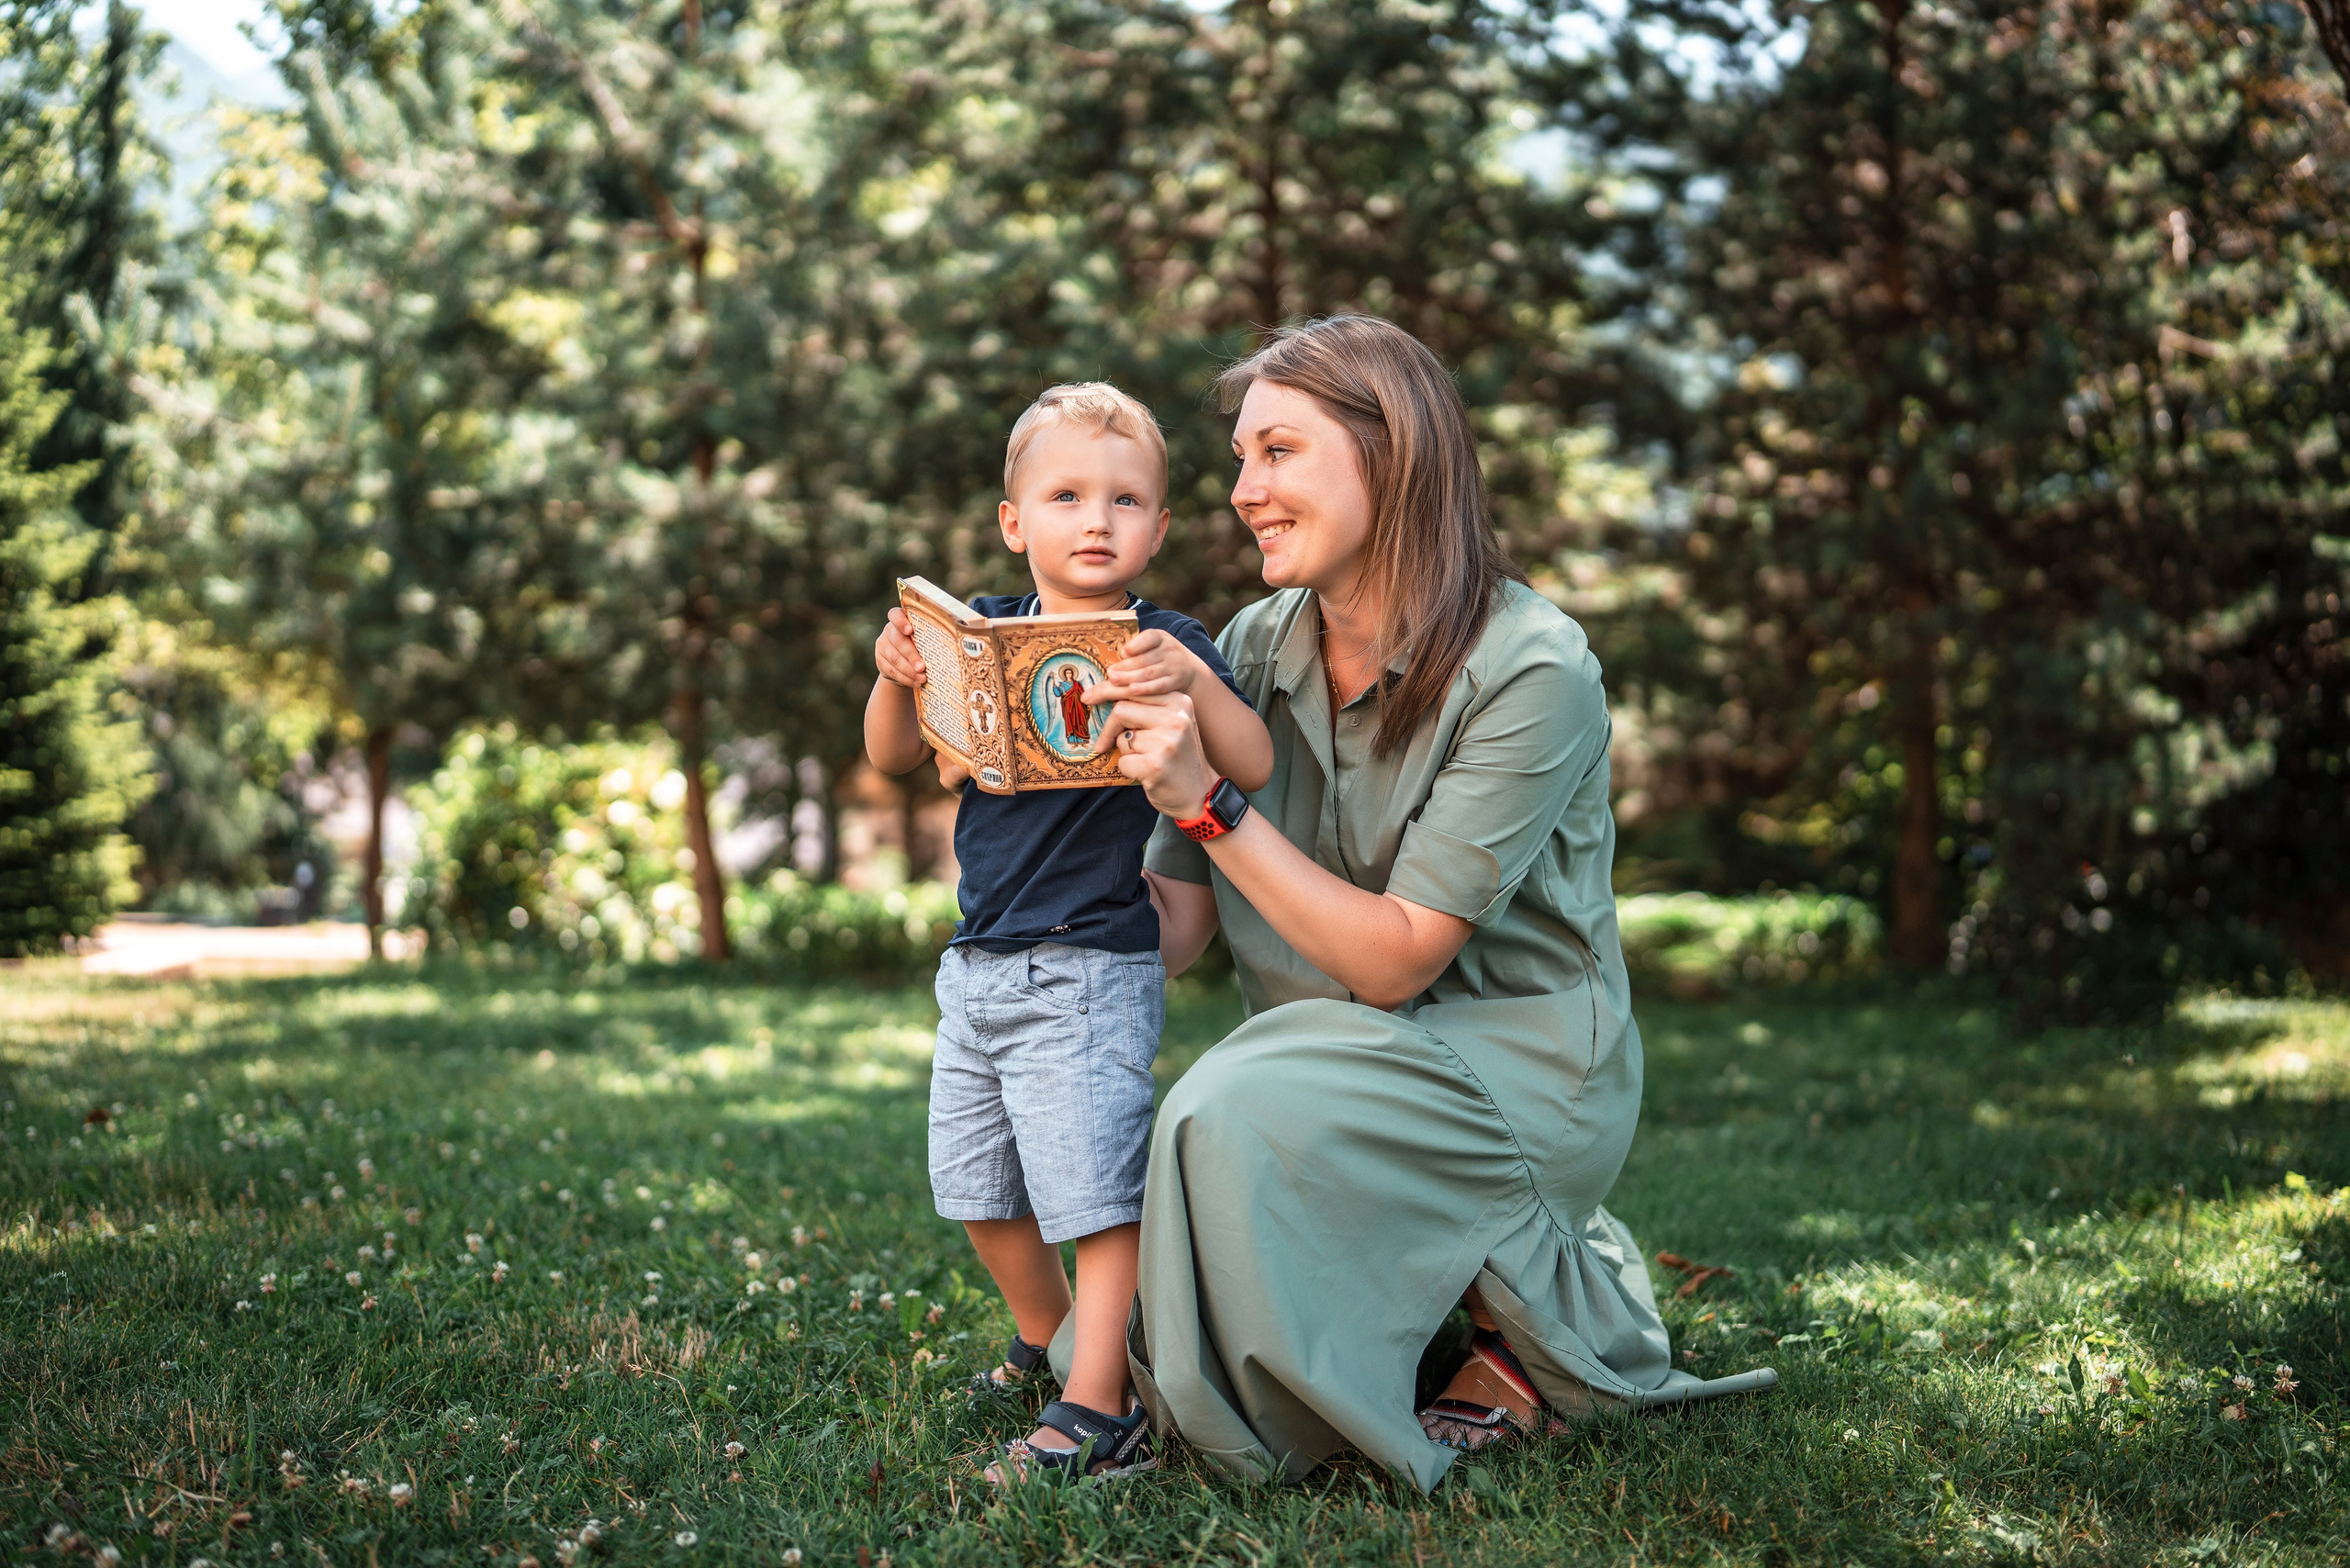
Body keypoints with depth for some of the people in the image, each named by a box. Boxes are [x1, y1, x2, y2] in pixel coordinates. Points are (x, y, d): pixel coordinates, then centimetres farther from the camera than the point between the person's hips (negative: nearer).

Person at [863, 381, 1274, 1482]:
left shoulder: (1165, 646, -6)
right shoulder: (981, 632, 7)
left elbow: (1255, 768, -16)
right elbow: (895, 759, 5)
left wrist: (1194, 683, -33)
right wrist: (896, 678, -15)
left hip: (1091, 968, -6)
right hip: (977, 966, 7)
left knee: (1093, 1185, -9)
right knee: (974, 1187, 17)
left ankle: (1096, 1409, -2)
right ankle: (1049, 1341, 38)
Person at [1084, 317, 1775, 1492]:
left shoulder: (1531, 669, -18)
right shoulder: (1252, 651, -1)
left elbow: (1397, 959, -21)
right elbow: (1168, 931, -2)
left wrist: (1210, 803, -27)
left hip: (1516, 1068, -6)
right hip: (1337, 1065, 7)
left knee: (1239, 1115, -33)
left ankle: (1544, 1320, -6)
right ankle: (1510, 1265, 12)